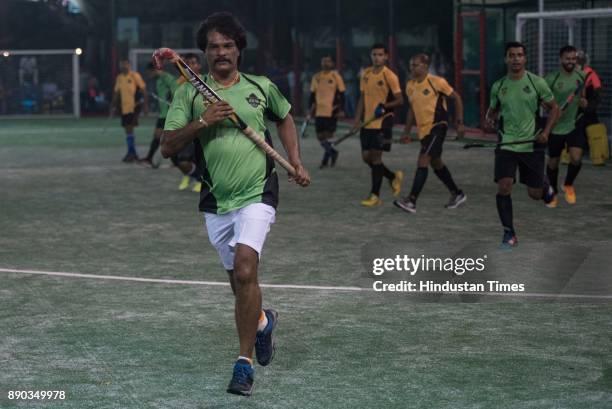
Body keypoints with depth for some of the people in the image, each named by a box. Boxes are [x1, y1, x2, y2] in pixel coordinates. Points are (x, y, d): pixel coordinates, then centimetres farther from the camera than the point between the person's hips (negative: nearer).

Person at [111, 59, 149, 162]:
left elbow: (143, 90, -8)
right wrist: (113, 106, 15)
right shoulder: (119, 78, 11)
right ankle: (132, 153, 18)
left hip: (134, 106, -6)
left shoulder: (135, 76, -7)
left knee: (130, 128, -14)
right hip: (124, 108, 7)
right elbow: (116, 93, 19)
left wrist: (145, 105, -12)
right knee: (128, 130, 9)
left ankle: (131, 153, -11)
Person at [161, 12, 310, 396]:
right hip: (216, 202, 2)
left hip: (257, 195, -2)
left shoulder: (262, 88, 4)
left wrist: (296, 162, 12)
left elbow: (285, 118, 23)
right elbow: (168, 147, -4)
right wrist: (201, 122, -18)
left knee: (245, 271, -20)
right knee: (239, 280, 13)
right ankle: (263, 321, 48)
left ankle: (245, 363, -12)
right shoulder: (189, 94, 1)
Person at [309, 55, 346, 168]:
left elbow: (341, 94, -2)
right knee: (320, 136, 5)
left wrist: (341, 110, -7)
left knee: (328, 135, -6)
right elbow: (312, 94, 16)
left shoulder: (336, 77, -2)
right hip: (319, 111, 5)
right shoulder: (316, 77, 9)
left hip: (332, 111, -5)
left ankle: (326, 159, 8)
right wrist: (311, 108, 12)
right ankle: (332, 152, 28)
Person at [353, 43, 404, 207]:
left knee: (376, 156, -7)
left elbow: (400, 100, -9)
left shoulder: (389, 76, -9)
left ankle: (375, 195, 1)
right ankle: (394, 176, 28)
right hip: (367, 122, 6)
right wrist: (357, 120, 11)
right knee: (366, 156, 6)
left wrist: (385, 106, -25)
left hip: (382, 122, -6)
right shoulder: (366, 74, 9)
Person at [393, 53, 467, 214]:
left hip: (437, 127, -8)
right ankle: (457, 194, 32)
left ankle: (411, 201, -21)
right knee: (436, 163, 16)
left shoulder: (436, 82, -12)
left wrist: (460, 122, -5)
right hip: (423, 130, 8)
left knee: (423, 161, -17)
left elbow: (456, 98, -3)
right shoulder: (410, 86, 8)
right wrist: (407, 132, 18)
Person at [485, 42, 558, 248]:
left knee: (535, 194, 5)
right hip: (507, 144, 1)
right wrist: (490, 119, -5)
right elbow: (493, 109, 19)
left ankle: (545, 184, 44)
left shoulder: (536, 82, -5)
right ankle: (509, 234, -2)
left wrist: (546, 132, -9)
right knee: (503, 188, -15)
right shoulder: (498, 86, 2)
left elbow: (553, 108, 4)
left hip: (532, 145, -1)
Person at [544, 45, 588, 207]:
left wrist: (584, 102, -6)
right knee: (553, 161, 8)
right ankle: (553, 193, 31)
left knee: (576, 157, -16)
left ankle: (568, 185, 13)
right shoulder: (551, 78, -11)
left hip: (575, 125, 2)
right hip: (556, 126, -2)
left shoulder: (581, 76, 0)